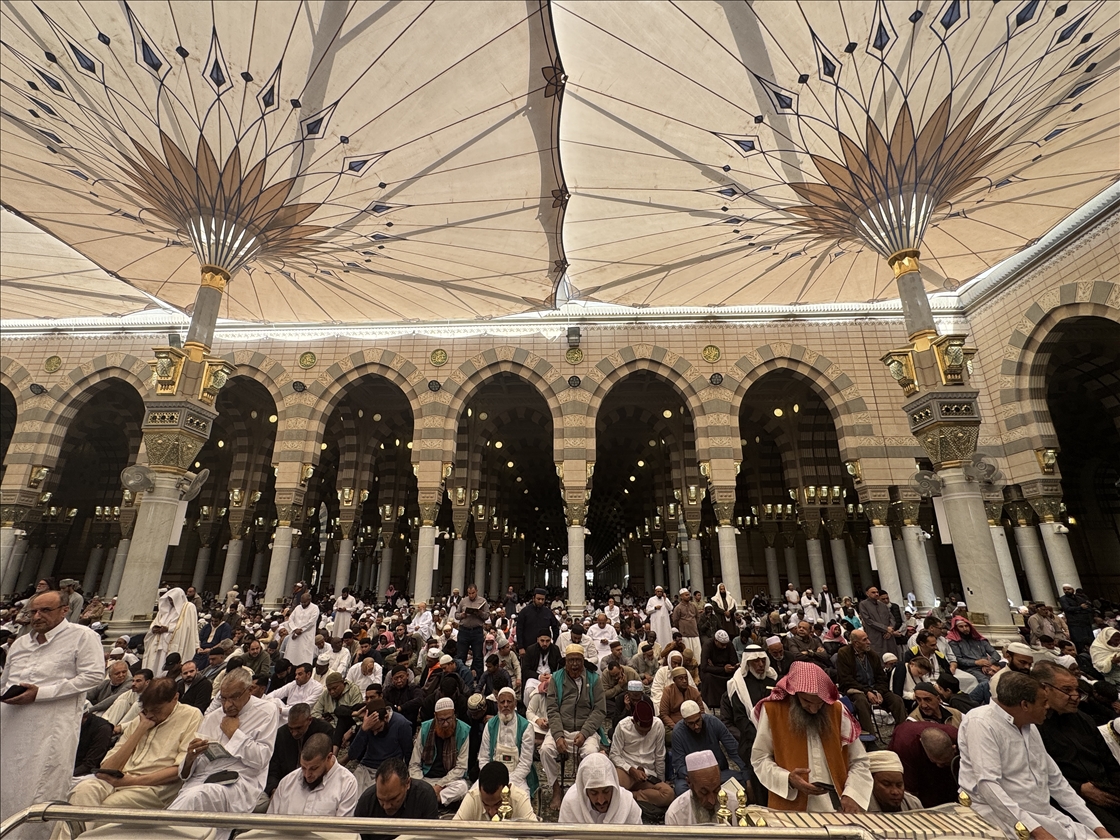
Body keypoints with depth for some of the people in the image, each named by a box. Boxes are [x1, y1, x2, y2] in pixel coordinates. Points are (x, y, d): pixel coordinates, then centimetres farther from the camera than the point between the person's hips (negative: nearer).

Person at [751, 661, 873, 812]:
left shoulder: (837, 710, 3)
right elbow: (760, 759, -1)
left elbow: (858, 761, 9)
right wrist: (787, 779, -17)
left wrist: (852, 794, -6)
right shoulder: (773, 710, -6)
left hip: (837, 803, 3)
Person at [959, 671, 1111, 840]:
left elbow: (1056, 781, 17)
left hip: (1043, 813, 8)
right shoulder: (981, 723, -18)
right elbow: (987, 784, -24)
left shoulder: (1029, 726, 11)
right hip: (1003, 815, -8)